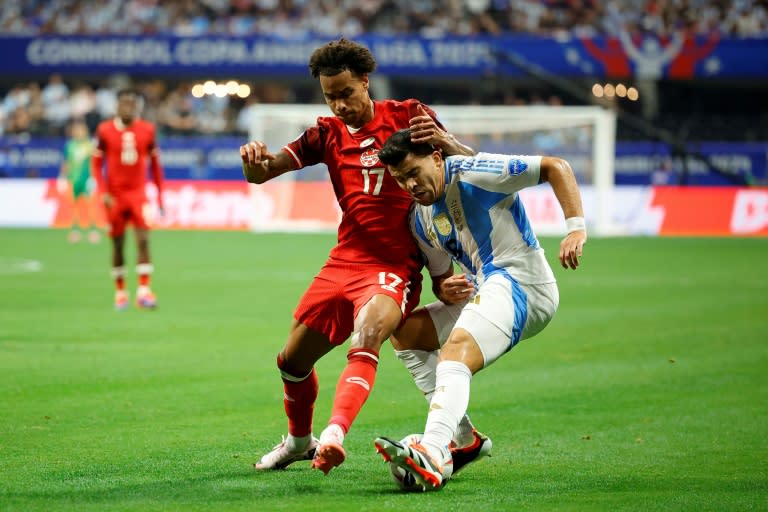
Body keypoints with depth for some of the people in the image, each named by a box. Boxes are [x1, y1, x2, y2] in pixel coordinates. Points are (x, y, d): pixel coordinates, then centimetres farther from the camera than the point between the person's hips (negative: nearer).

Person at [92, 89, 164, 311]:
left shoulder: (147, 130, 1)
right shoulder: (105, 130, -3)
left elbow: (155, 163, 9)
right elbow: (97, 163, 1)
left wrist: (159, 195, 8)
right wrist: (103, 193, -9)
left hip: (138, 193, 0)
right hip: (115, 195, 0)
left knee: (143, 240, -12)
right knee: (118, 243, 6)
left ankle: (143, 290, -14)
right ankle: (120, 291, 19)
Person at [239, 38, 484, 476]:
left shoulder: (406, 116, -1)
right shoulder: (328, 134, 8)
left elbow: (471, 163, -6)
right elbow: (261, 173, 2)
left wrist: (442, 140, -30)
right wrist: (256, 158, -24)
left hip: (395, 268, -5)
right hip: (344, 263, 5)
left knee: (366, 337, -34)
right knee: (293, 361, 13)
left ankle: (334, 435, -49)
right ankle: (299, 440, 39)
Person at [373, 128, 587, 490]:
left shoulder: (472, 173, -12)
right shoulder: (420, 219, 12)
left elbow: (556, 167, -13)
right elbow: (441, 276, 19)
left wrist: (576, 228, -23)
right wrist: (446, 290, -7)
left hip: (520, 283, -10)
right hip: (481, 290, 10)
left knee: (456, 353, -32)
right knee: (405, 331, 16)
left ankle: (432, 456, -54)